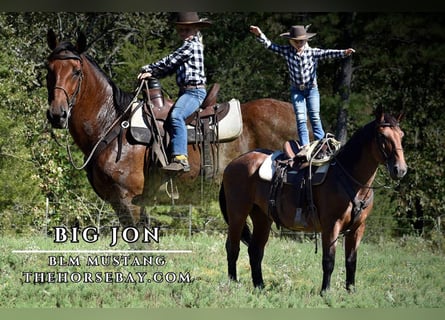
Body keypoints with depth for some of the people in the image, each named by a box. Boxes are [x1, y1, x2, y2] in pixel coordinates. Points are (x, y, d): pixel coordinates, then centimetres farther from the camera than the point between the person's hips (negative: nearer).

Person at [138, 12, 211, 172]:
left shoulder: (192, 45, -8)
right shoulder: (186, 47, 23)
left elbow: (169, 62, -9)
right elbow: (170, 68, 21)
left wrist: (148, 68, 2)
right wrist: (151, 74, 5)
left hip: (195, 91, -11)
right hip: (185, 91, 11)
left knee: (176, 115, -32)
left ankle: (180, 158, -42)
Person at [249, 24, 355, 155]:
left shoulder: (313, 52, -10)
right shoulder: (287, 51, -4)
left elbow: (327, 53, -24)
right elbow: (270, 45, -5)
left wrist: (343, 53, -40)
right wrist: (260, 35, -18)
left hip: (312, 89, -1)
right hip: (297, 91, 1)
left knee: (315, 117, -1)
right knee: (300, 118, -4)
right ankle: (305, 146, -6)